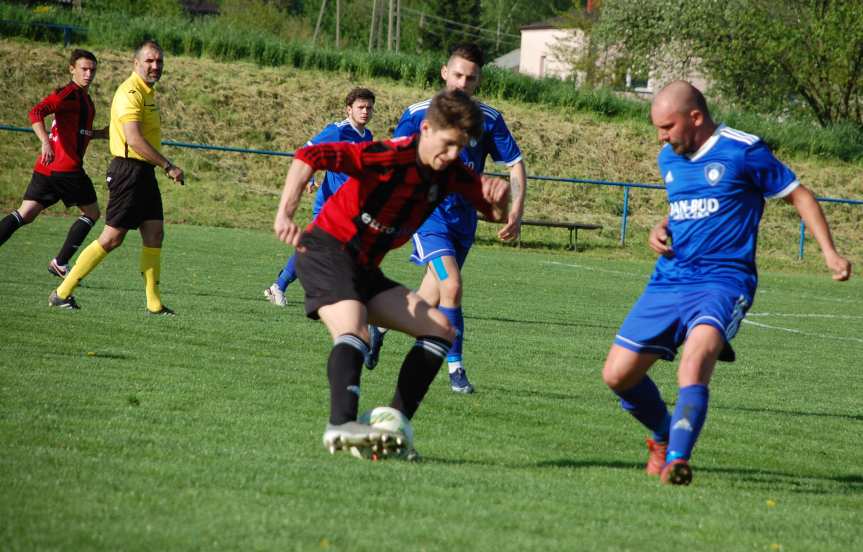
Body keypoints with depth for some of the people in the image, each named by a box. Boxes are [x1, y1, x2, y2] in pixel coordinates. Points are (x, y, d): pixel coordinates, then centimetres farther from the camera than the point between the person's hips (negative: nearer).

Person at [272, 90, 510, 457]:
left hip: (365, 270, 8)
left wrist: (500, 200, -14)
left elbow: (495, 214, 12)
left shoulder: (451, 175, 2)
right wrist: (285, 213, -40)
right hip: (327, 250, -8)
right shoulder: (390, 157, -21)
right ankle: (341, 426, -48)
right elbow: (310, 157, -29)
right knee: (354, 331, -34)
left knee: (441, 330, 1)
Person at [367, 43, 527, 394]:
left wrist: (516, 212, -9)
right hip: (428, 211, -3)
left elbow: (515, 164, 3)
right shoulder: (417, 114, -7)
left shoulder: (489, 119, -2)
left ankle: (379, 325, 37)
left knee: (431, 300, 9)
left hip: (464, 218, 4)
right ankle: (455, 368, -12)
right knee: (451, 285, -21)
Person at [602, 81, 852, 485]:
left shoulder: (742, 150, -6)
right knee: (617, 375, 2)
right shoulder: (669, 158, 14)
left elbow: (798, 195, 2)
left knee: (697, 354, -34)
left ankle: (677, 460, -41)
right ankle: (664, 438, 28)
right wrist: (660, 230, 9)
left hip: (723, 281, -7)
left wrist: (830, 253, -6)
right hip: (668, 282, 7)